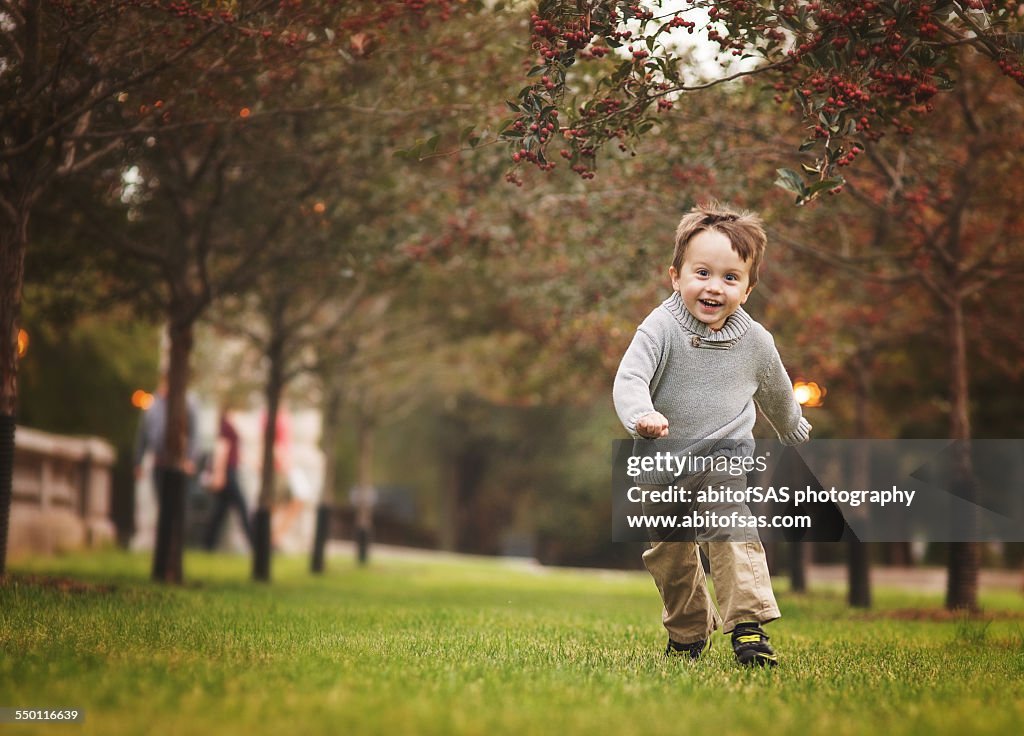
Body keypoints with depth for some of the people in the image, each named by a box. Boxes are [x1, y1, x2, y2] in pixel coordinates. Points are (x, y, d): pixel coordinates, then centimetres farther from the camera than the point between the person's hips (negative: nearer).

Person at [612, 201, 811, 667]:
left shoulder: (754, 341, -4)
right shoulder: (660, 328, -14)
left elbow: (776, 393, 15)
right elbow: (629, 379, -25)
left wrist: (795, 435, 32)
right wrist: (642, 416, -46)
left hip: (725, 458, -1)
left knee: (734, 537, -23)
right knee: (668, 556, 13)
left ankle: (748, 626, -20)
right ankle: (688, 634, 34)